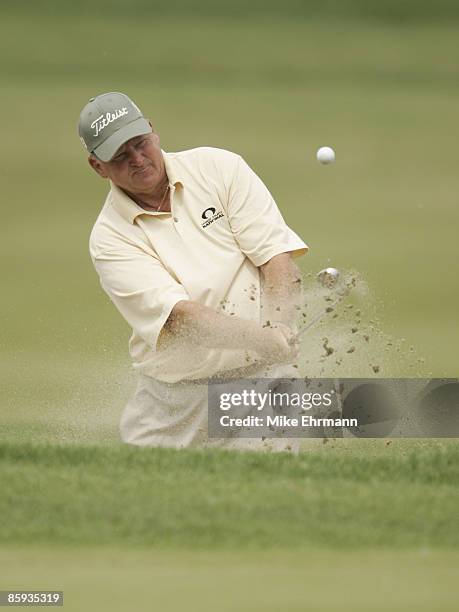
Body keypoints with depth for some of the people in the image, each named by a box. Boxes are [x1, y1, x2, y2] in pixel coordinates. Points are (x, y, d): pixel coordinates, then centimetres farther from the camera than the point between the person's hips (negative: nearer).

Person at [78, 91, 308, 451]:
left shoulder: (218, 167, -1)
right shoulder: (110, 237, -7)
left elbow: (279, 258, -7)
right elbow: (177, 316, -21)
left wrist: (281, 332, -26)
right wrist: (265, 339, -36)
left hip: (258, 378, -1)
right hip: (171, 400, 1)